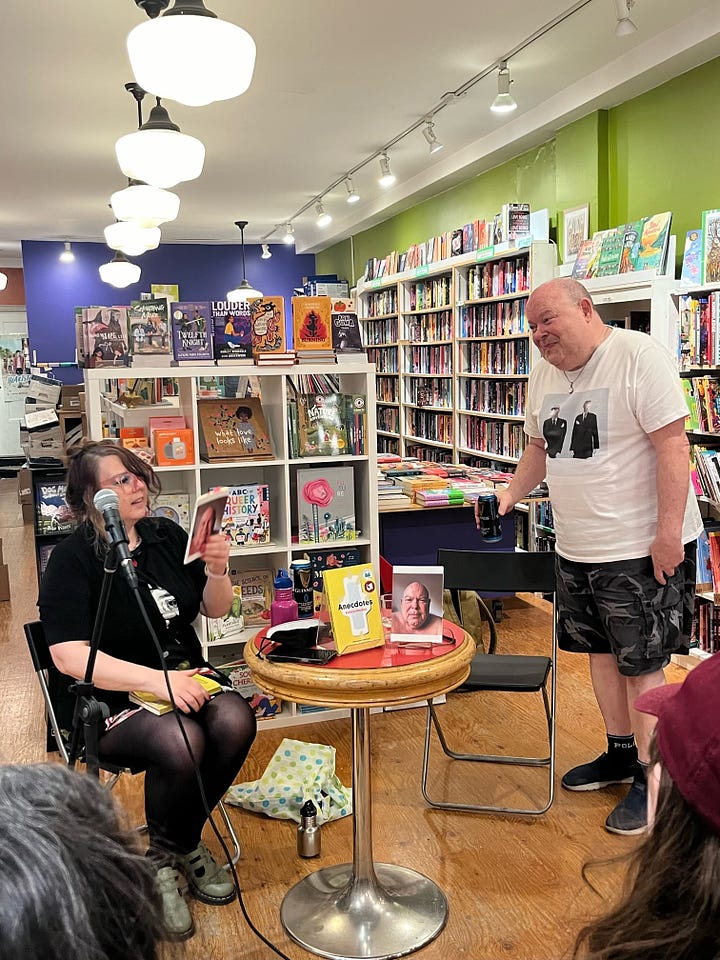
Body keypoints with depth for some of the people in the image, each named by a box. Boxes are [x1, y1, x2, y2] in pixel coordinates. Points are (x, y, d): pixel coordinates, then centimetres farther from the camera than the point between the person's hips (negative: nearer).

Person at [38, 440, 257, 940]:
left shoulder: (167, 535, 3)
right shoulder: (73, 558, -11)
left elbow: (215, 609, 11)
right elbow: (69, 656, -20)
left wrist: (216, 570, -11)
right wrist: (156, 680, -29)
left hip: (184, 676, 5)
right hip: (106, 698, -5)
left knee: (236, 720, -24)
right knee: (180, 741, -32)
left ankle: (182, 843, 1)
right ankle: (166, 856, -2)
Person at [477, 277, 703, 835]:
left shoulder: (639, 356, -15)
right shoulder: (544, 375, 9)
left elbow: (672, 443, -19)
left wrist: (669, 531, -22)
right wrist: (510, 497, 8)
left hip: (641, 548, -8)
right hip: (577, 548, 8)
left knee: (641, 663, 0)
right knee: (601, 651, 17)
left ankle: (651, 779, 15)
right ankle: (621, 754, 35)